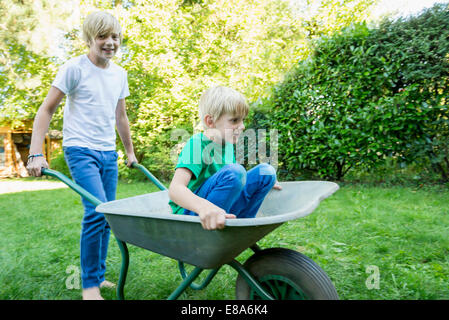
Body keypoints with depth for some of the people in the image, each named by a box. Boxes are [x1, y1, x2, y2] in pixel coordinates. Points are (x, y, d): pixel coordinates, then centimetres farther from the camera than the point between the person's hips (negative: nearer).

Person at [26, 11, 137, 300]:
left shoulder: (120, 74, 11)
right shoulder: (75, 69, -6)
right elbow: (46, 110, -6)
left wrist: (130, 152, 24)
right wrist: (36, 154, -14)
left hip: (109, 152, 6)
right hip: (81, 149, -6)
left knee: (105, 216, 9)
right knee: (97, 212, -17)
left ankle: (98, 275, 25)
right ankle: (90, 284, 0)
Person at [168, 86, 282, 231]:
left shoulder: (227, 143, 6)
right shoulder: (197, 143, -18)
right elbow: (174, 189, -33)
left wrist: (262, 180, 16)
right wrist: (204, 207, -52)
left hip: (221, 209, 8)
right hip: (190, 212, -7)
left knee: (265, 170, -2)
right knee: (234, 171, -32)